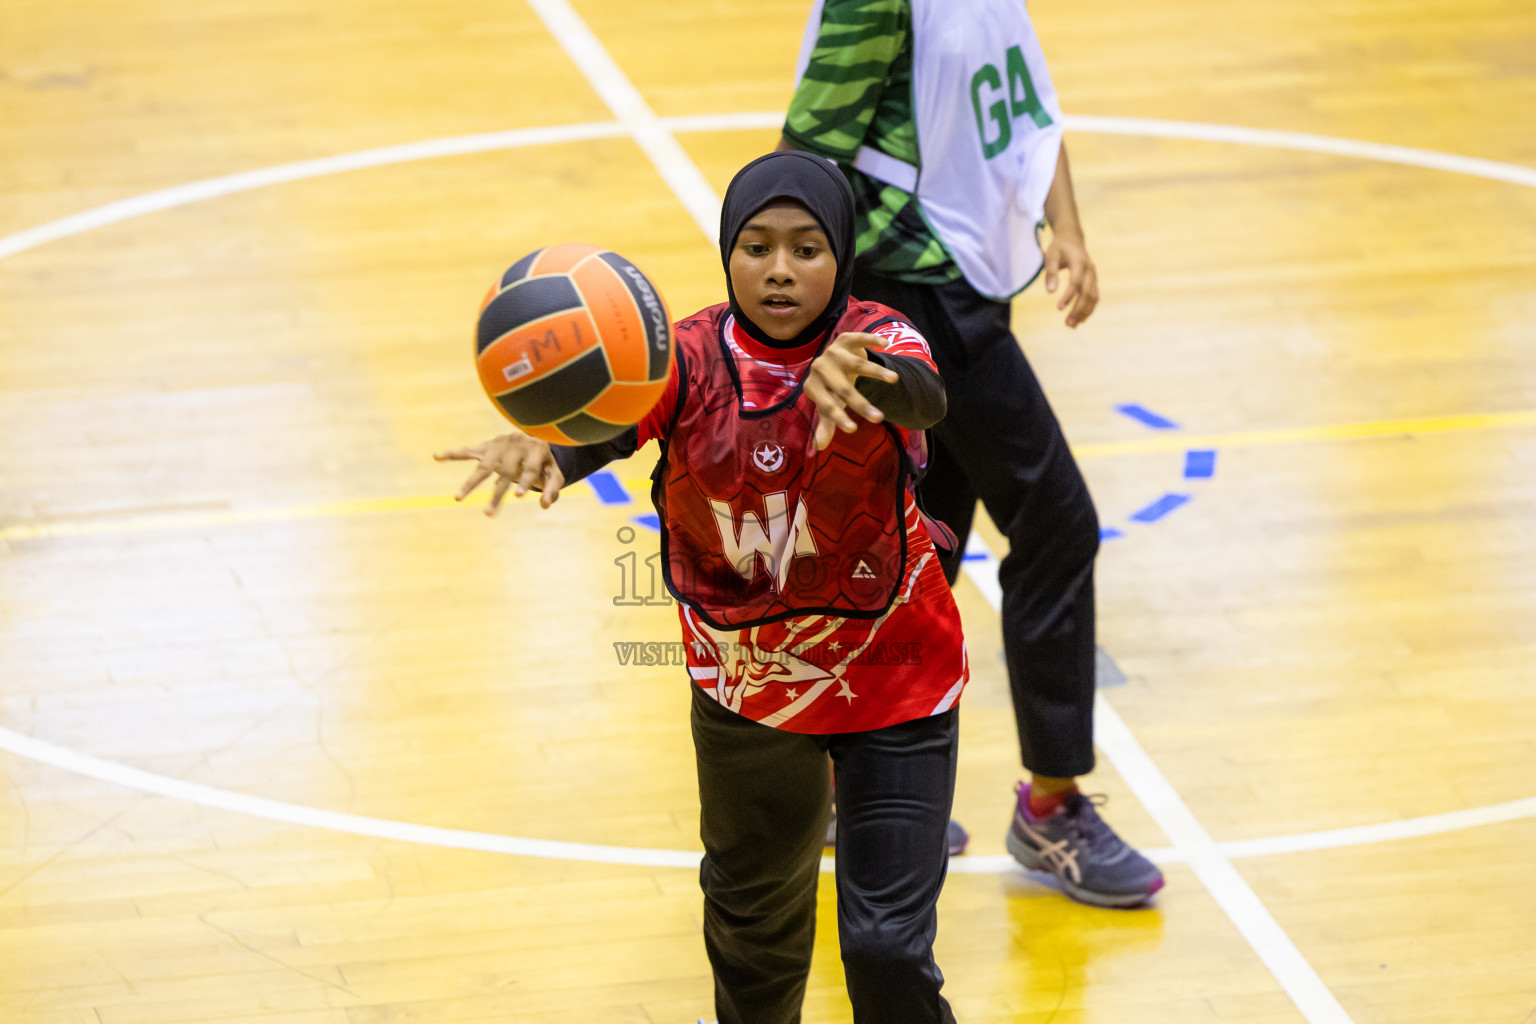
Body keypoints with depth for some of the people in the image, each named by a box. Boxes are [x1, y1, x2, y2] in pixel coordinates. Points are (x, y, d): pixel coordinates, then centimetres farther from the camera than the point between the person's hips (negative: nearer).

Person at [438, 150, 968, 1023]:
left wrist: (847, 368, -69)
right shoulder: (692, 360, -16)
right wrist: (545, 444, -61)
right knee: (753, 909, 25)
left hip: (893, 687, -3)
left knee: (889, 944, -8)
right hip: (744, 682, 3)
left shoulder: (876, 337, -20)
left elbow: (924, 398, -44)